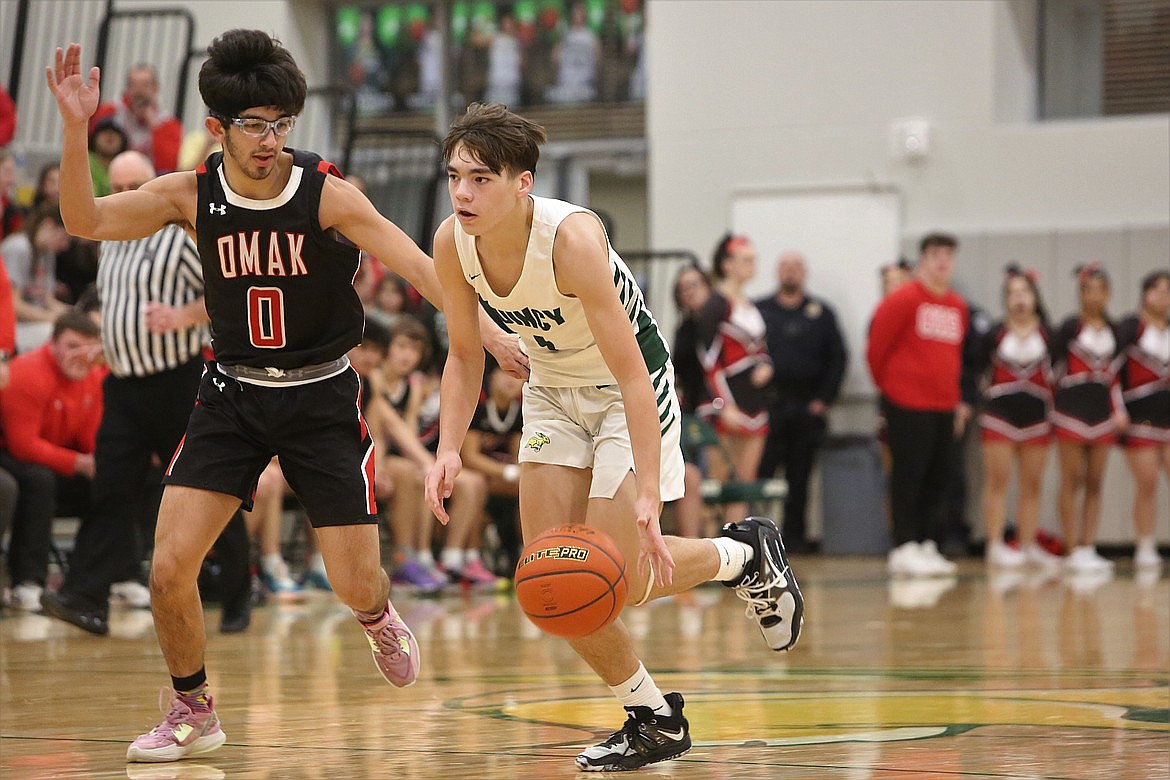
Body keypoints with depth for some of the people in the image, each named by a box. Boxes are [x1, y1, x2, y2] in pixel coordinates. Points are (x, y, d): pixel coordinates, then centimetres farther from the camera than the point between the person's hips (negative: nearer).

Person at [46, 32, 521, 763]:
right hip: (233, 395, 2)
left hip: (322, 398, -2)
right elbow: (87, 221, -13)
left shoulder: (327, 194, -17)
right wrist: (77, 129, -27)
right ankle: (193, 712, 13)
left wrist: (488, 331, -35)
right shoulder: (192, 194, -8)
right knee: (170, 568, -9)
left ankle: (380, 619, 37)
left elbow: (417, 266, -22)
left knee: (356, 585, -2)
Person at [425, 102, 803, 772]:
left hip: (631, 390, -6)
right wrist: (449, 450, -14)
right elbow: (465, 354, 0)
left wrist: (647, 495, -41)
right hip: (552, 388, 6)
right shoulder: (453, 244, -17)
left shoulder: (572, 238, -35)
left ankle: (746, 554, 18)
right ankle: (655, 719, 16)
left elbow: (631, 375, -35)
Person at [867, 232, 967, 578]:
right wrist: (886, 384, 6)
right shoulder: (903, 300, -8)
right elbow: (876, 346, -5)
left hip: (943, 405, 7)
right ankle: (904, 549, -5)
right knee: (908, 477, -6)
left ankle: (926, 545, 13)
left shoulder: (958, 307, 12)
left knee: (938, 478, 7)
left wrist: (951, 389, 15)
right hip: (907, 405, -7)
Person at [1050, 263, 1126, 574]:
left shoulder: (1113, 331, 9)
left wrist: (1119, 410, 8)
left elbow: (1115, 374, 15)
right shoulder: (1070, 328, -6)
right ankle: (1074, 551, -2)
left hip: (1102, 412, 5)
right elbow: (1051, 363, -4)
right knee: (1072, 481, -3)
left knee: (1095, 484, 4)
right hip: (1072, 410, -5)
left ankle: (1088, 548, 7)